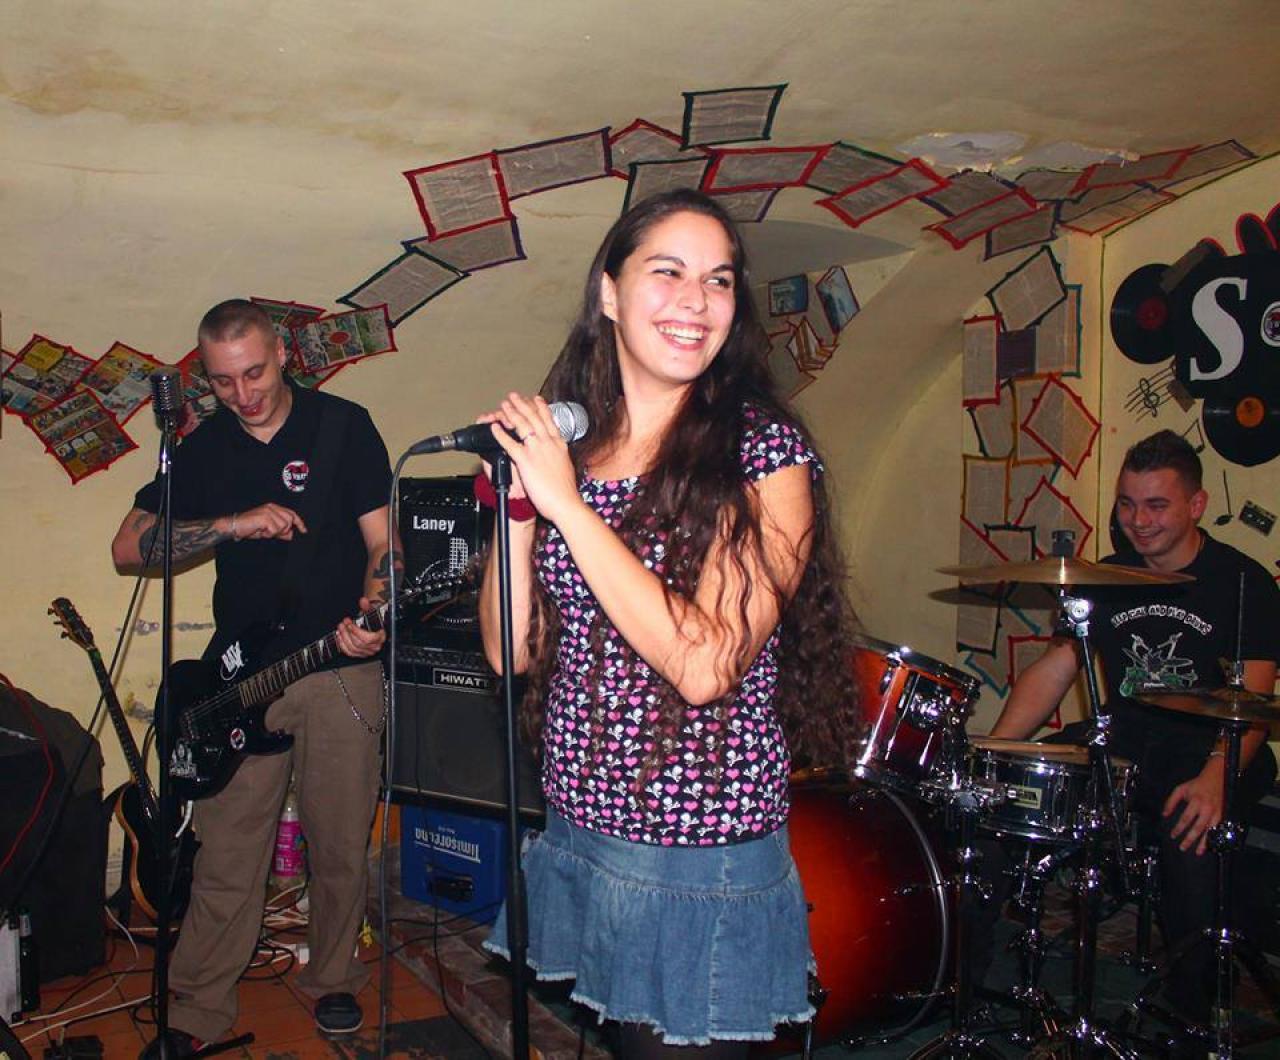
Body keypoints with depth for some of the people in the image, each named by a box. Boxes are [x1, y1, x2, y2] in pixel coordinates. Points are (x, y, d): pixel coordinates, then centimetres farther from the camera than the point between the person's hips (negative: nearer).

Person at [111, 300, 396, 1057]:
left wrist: (369, 615, -19)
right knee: (227, 855, 3)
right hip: (240, 676, 2)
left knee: (341, 846, 8)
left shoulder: (343, 426, 0)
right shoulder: (203, 449, 8)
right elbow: (129, 547, 0)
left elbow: (383, 543, -1)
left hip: (341, 669, -1)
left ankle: (333, 982, 28)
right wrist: (234, 524, -12)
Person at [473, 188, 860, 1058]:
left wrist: (565, 501, -22)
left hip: (703, 856, -4)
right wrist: (517, 497, -12)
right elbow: (512, 651, 1)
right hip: (576, 831, 5)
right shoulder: (565, 442, 1)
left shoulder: (764, 449, -13)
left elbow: (705, 664, -24)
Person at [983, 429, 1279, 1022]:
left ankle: (1190, 1012, -9)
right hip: (1123, 741, 4)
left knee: (1192, 836, -33)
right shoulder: (1108, 579, 10)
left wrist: (1213, 779, -33)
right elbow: (1053, 669, 5)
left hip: (1212, 753, -4)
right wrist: (991, 749, -9)